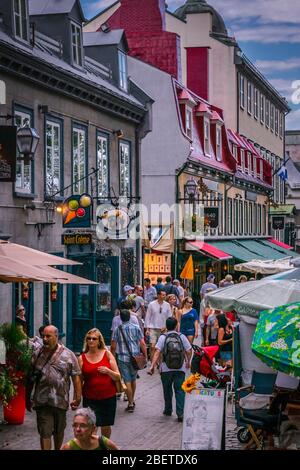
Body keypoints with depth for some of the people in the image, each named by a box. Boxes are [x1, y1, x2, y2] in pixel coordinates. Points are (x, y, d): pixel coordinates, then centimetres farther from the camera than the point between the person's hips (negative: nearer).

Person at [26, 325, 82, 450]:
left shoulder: (68, 355, -1)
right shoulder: (37, 354, 5)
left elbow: (76, 377, -2)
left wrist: (77, 398, -7)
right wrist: (28, 398, 11)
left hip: (60, 400, 0)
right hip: (42, 401, 0)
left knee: (59, 431, 15)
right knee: (45, 432, -6)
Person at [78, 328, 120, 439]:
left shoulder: (107, 354, 2)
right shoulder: (82, 358, 2)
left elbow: (118, 377, 2)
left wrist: (108, 371, -18)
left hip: (108, 397, 1)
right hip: (90, 398, -1)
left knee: (106, 426, 11)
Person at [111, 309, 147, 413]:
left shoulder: (117, 330, -2)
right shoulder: (136, 328, 1)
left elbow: (113, 346, -2)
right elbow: (142, 344, -3)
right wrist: (145, 356, 5)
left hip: (123, 358, -2)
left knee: (127, 381, -1)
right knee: (133, 379, 19)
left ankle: (131, 404, -2)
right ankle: (132, 400, 32)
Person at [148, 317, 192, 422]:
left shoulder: (163, 337, -3)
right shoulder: (182, 337, 2)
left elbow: (157, 352, -13)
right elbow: (188, 351, 4)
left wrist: (153, 365, -15)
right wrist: (188, 362, 22)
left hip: (166, 368, 0)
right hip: (180, 368, 0)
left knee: (167, 390, 17)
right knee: (180, 390, 2)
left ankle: (168, 410, 29)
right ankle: (180, 413, -8)